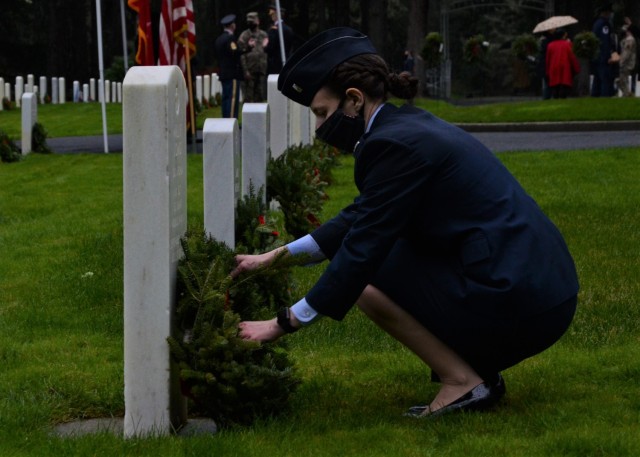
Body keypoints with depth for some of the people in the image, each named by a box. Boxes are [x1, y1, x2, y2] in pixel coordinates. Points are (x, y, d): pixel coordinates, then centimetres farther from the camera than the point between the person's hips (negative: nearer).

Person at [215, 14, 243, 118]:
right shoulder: (230, 38, -12)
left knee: (226, 98, 10)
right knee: (233, 98, -10)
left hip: (223, 73, 9)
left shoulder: (219, 39, 15)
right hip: (232, 74, -9)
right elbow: (235, 52, -23)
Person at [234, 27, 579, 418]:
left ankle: (463, 381, -2)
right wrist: (276, 256, 24)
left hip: (515, 306, -10)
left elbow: (360, 250, -12)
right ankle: (479, 368, 14)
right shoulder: (410, 124, 14)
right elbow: (359, 219, 25)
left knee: (367, 276, -1)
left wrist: (283, 324, -4)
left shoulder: (397, 143, -14)